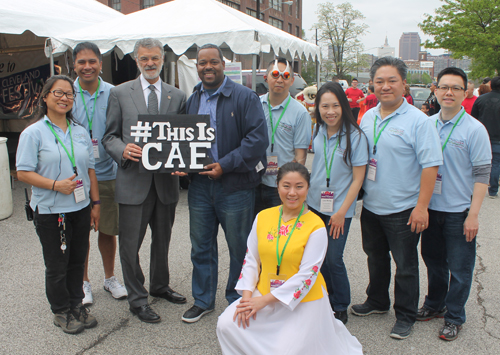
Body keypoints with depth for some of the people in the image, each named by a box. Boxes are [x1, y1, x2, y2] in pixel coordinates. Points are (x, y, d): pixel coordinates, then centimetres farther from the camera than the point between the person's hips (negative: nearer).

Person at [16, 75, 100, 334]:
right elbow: (23, 172, -10)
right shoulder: (33, 133, -6)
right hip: (50, 212, -4)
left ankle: (76, 305, 32)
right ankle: (61, 312, 26)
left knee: (77, 260, 15)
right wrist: (55, 185, -22)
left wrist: (95, 202, 9)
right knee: (56, 266, 8)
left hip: (80, 209, 4)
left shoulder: (81, 132, 8)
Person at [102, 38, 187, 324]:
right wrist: (123, 150, -18)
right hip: (133, 180, -2)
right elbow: (110, 135, 3)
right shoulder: (120, 93, 3)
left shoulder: (178, 96, 8)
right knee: (130, 243, 3)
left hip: (167, 180, 3)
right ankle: (137, 299, 20)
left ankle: (160, 286, 39)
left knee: (163, 239, 18)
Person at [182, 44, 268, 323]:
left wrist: (225, 165, -19)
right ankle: (203, 300, 31)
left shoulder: (245, 97, -6)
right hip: (200, 183, 5)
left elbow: (258, 138, -15)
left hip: (235, 185, -5)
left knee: (239, 248, 8)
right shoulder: (192, 100, 12)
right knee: (201, 246, 13)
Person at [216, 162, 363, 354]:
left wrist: (265, 300, -18)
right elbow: (251, 259, 5)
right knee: (227, 324, -13)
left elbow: (306, 275, -17)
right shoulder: (263, 217, 0)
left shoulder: (316, 226, -14)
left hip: (302, 301, -3)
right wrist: (247, 295, -9)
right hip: (263, 294, 4)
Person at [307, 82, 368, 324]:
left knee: (333, 259, -2)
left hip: (339, 208, -5)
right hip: (315, 204, 5)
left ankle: (340, 308, 19)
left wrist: (341, 212, -13)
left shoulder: (355, 136, -12)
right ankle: (325, 301, 31)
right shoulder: (317, 132, 2)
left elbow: (358, 178, -11)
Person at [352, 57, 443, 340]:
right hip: (371, 206, 6)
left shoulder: (418, 121, -13)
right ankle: (377, 301, 41)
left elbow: (430, 166, -16)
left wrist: (421, 206, -20)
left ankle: (406, 316, 25)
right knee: (376, 258, 21)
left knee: (405, 266, 7)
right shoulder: (367, 118, 7)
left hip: (403, 210, -6)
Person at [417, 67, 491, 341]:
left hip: (459, 211, -4)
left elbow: (481, 174, -10)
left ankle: (454, 317, 25)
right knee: (433, 260, 17)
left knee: (459, 268, 7)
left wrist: (473, 214, -14)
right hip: (430, 207, 4)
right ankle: (433, 304, 37)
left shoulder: (474, 129, -10)